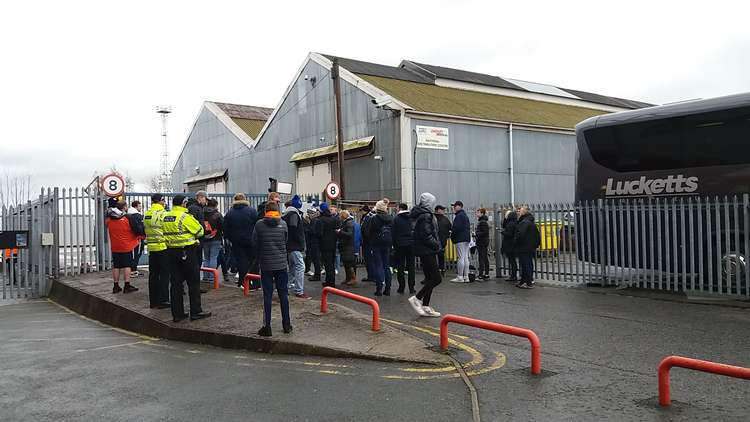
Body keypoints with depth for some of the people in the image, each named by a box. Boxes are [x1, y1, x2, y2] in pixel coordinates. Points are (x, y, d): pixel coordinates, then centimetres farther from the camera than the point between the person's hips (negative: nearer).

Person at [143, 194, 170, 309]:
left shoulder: (146, 215, 9)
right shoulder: (163, 214, -12)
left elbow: (145, 229, 17)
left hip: (151, 247, 7)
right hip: (163, 247, -7)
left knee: (153, 274, 11)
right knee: (164, 274, -1)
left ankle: (153, 300, 17)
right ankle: (162, 300, 0)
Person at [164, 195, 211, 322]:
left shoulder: (166, 217, 8)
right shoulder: (186, 217, -13)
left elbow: (166, 232, 12)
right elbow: (200, 231, -8)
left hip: (172, 251, 7)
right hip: (187, 252, -7)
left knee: (176, 283, 9)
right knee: (194, 283, 2)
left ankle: (177, 313, 13)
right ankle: (196, 312, 6)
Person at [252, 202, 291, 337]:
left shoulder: (259, 224, -7)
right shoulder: (283, 224, -4)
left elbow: (254, 243, 0)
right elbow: (285, 241, 6)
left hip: (265, 264, -1)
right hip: (281, 264, 1)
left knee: (267, 295, 4)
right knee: (283, 294, 11)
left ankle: (266, 327, 5)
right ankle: (286, 325, 18)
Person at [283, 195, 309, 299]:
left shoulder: (286, 214, 16)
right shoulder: (294, 214, -13)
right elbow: (294, 230, -21)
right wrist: (301, 243, -14)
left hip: (290, 246, 10)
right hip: (295, 246, -10)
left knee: (292, 267, 19)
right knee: (300, 266, -10)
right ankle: (299, 291, -12)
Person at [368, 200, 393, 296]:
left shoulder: (375, 219, -10)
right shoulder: (390, 219, 4)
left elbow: (371, 232, -6)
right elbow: (393, 233, 8)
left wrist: (371, 242, 8)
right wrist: (391, 243, 15)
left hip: (377, 244, -4)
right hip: (387, 245, 4)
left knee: (378, 265, 0)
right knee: (387, 265, 10)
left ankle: (379, 288, -5)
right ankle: (387, 289, 11)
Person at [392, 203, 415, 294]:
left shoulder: (396, 219, -5)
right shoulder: (411, 217, 0)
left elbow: (394, 233, -3)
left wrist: (394, 245, 5)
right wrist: (414, 242, 8)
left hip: (400, 245, -2)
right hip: (411, 244, 2)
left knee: (400, 266, 5)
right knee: (411, 266, 6)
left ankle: (401, 287, 5)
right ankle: (411, 288, 5)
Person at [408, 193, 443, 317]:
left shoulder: (422, 215, 16)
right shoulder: (426, 216, -15)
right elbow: (426, 236, -21)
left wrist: (436, 243, 11)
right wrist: (437, 245, -10)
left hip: (424, 251, 10)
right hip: (427, 251, -10)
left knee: (430, 278, 12)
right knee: (437, 278, -9)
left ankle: (425, 307, 14)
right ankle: (417, 298, -6)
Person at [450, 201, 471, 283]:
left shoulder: (459, 216, -13)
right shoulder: (465, 215, 19)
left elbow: (456, 228, -20)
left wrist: (452, 234, -4)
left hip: (460, 239, -10)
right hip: (467, 238, 10)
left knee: (461, 258, -8)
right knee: (466, 258, 9)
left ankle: (460, 277, -6)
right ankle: (466, 277, 12)